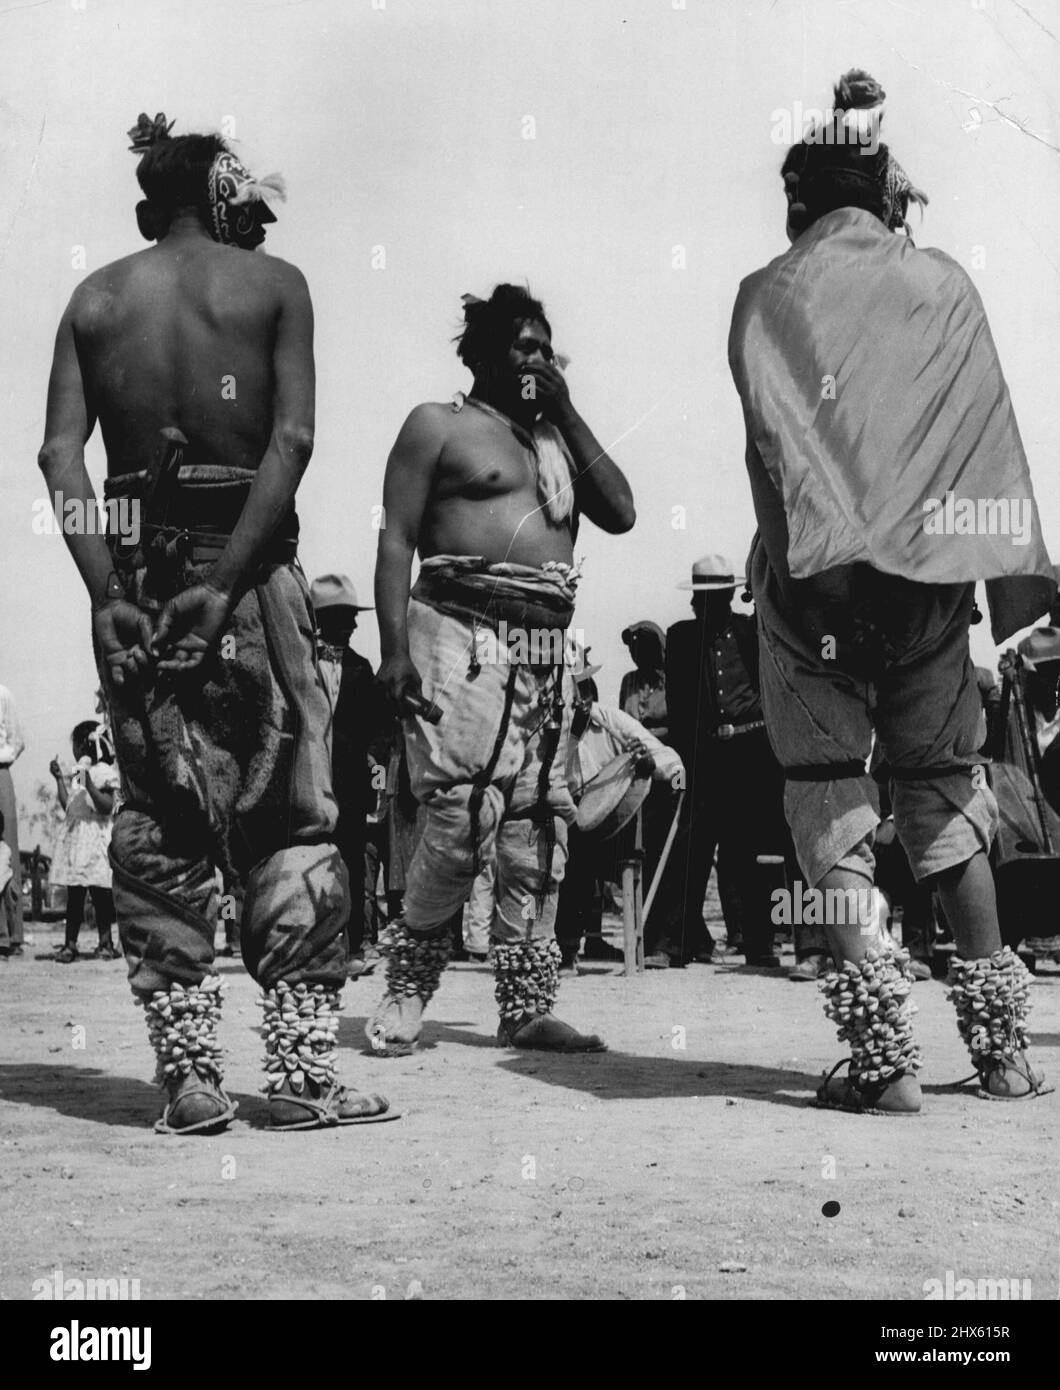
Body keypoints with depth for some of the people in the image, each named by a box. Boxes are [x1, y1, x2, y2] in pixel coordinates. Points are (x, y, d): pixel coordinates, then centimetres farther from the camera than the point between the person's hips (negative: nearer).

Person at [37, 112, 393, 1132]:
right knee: (288, 817, 5)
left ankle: (188, 1075, 9)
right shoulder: (273, 284, 1)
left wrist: (107, 590, -7)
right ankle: (302, 1072, 5)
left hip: (135, 567, 3)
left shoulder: (95, 299, 8)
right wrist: (229, 582, -13)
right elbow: (292, 441, -11)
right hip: (247, 560, -2)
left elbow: (60, 453, -4)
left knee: (157, 824, 8)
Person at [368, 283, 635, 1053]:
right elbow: (397, 538, -1)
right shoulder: (439, 425, 7)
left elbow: (621, 514, 11)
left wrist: (568, 413, 8)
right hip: (464, 632, -6)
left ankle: (528, 1005, 7)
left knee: (540, 824, 2)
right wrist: (395, 649, -12)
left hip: (547, 644, 6)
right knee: (463, 813, -15)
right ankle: (409, 982, 2)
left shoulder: (556, 437, 24)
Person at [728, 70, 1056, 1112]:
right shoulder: (945, 286, 10)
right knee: (945, 793, 12)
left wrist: (823, 537, -16)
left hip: (818, 572, -2)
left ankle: (883, 1055, -5)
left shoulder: (769, 294, 6)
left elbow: (776, 430, -8)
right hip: (931, 569, 2)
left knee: (831, 804, 1)